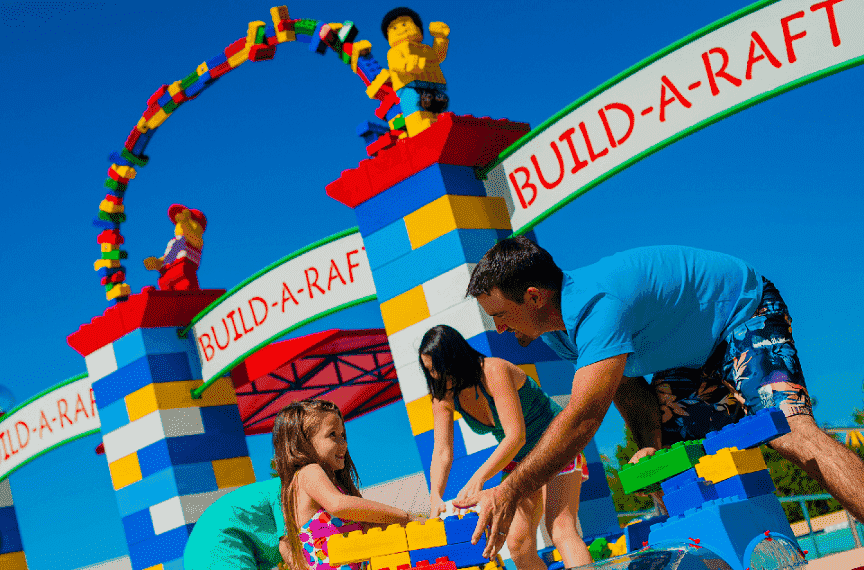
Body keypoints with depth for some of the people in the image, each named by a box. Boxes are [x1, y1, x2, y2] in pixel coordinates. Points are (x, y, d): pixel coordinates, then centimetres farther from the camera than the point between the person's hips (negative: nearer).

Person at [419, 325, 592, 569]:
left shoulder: (494, 372, -29)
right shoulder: (443, 397, -7)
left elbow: (516, 435, -35)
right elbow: (442, 452, -10)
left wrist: (478, 478, -43)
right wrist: (436, 495, -28)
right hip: (517, 459, 7)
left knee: (561, 530, -24)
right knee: (518, 544, -4)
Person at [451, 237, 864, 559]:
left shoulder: (597, 303, -37)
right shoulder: (556, 327, -6)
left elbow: (583, 417, -44)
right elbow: (629, 390, -2)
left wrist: (508, 492, -44)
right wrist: (652, 449, -19)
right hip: (694, 352, 9)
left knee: (790, 430, -29)